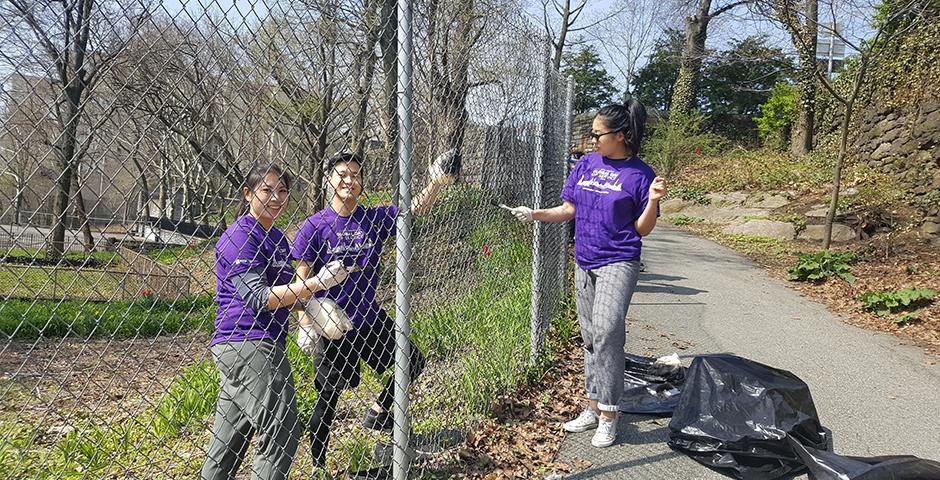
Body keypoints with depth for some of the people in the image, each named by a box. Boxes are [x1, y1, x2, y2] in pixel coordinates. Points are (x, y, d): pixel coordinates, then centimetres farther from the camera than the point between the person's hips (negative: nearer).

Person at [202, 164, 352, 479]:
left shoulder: (277, 238, 15)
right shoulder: (239, 237, -12)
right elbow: (257, 298, -21)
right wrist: (316, 282, -25)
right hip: (246, 344, -9)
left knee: (232, 433, 17)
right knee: (282, 433, -8)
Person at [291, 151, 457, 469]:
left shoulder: (375, 218, 0)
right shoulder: (314, 226, -11)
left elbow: (415, 208, -4)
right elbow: (300, 280, -10)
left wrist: (439, 182, -23)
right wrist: (305, 326, -17)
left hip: (370, 318, 5)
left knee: (413, 362, 12)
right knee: (328, 395, 4)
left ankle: (377, 414, 31)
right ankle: (318, 465, 23)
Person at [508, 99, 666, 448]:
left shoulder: (640, 174, -6)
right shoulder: (586, 164, 8)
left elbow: (642, 230, -4)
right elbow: (568, 210, 13)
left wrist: (653, 201, -20)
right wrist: (535, 214, -1)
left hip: (618, 263, -6)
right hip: (584, 264, 6)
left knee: (606, 331, -21)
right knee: (590, 338, 12)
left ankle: (608, 417, -10)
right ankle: (593, 407, 25)